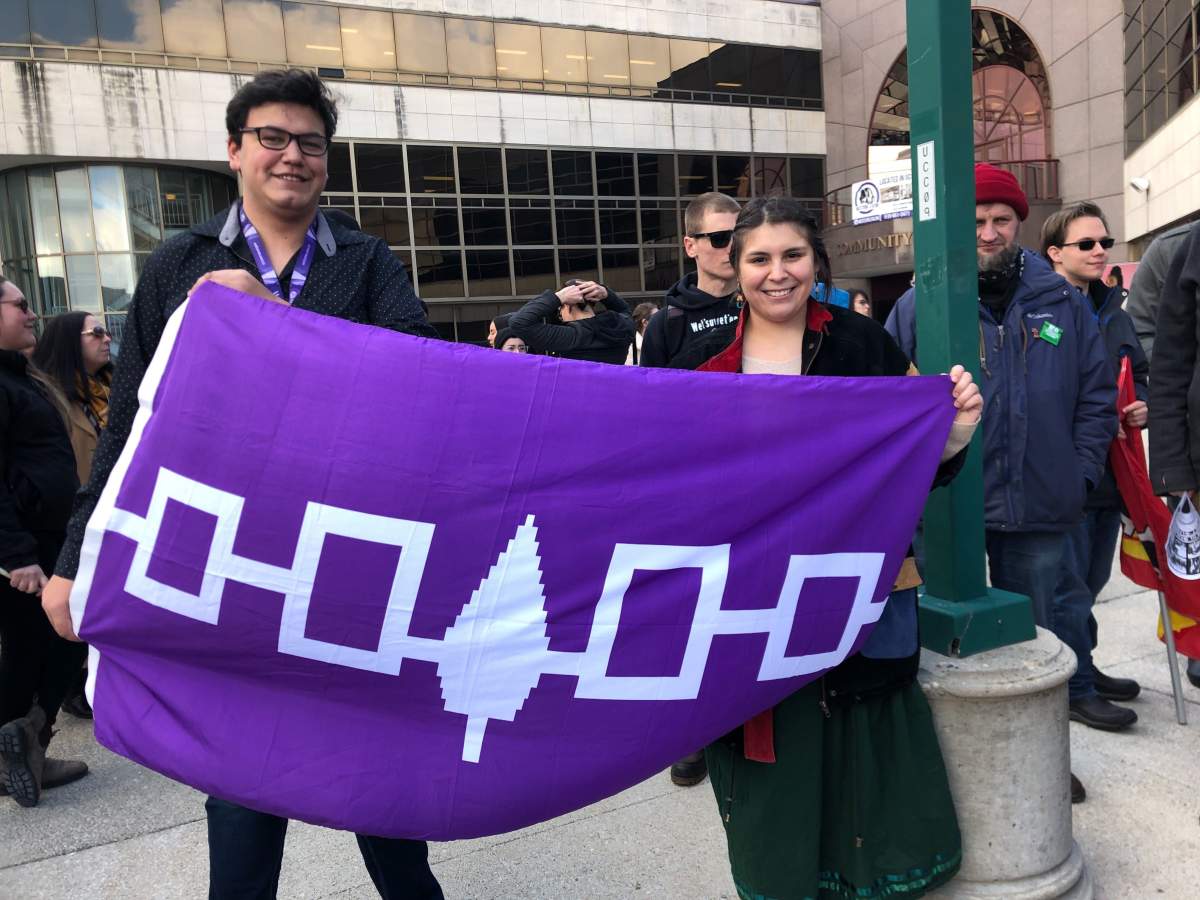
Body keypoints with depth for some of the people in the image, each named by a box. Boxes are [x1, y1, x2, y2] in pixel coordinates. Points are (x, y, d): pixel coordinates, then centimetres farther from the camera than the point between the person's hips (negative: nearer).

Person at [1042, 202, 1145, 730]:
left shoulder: (1112, 311, 14)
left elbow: (1139, 374, 24)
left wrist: (1141, 404, 3)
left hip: (1109, 472, 8)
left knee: (1090, 580, 19)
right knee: (1070, 587, 1)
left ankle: (1082, 667, 34)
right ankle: (1076, 689, 13)